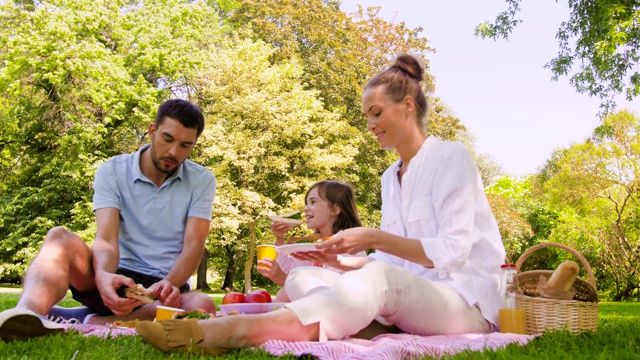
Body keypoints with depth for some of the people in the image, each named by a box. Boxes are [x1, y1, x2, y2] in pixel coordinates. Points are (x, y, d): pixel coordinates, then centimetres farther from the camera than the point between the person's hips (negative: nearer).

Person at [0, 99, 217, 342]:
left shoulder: (202, 181, 0)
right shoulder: (112, 171, -1)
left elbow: (194, 245, -10)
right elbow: (106, 238, -15)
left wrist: (170, 283, -32)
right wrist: (104, 276, -38)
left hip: (167, 286, 0)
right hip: (119, 279, 0)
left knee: (202, 306, -35)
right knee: (60, 238, -27)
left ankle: (93, 324, -30)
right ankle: (29, 313, -56)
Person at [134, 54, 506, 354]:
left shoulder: (450, 157, -3)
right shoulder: (391, 177, 19)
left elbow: (452, 251, -13)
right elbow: (391, 261, 12)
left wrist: (374, 238, -21)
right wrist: (340, 260, -5)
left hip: (469, 299, -7)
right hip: (415, 297, 7)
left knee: (380, 278, -39)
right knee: (301, 277, -12)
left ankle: (242, 328, -57)